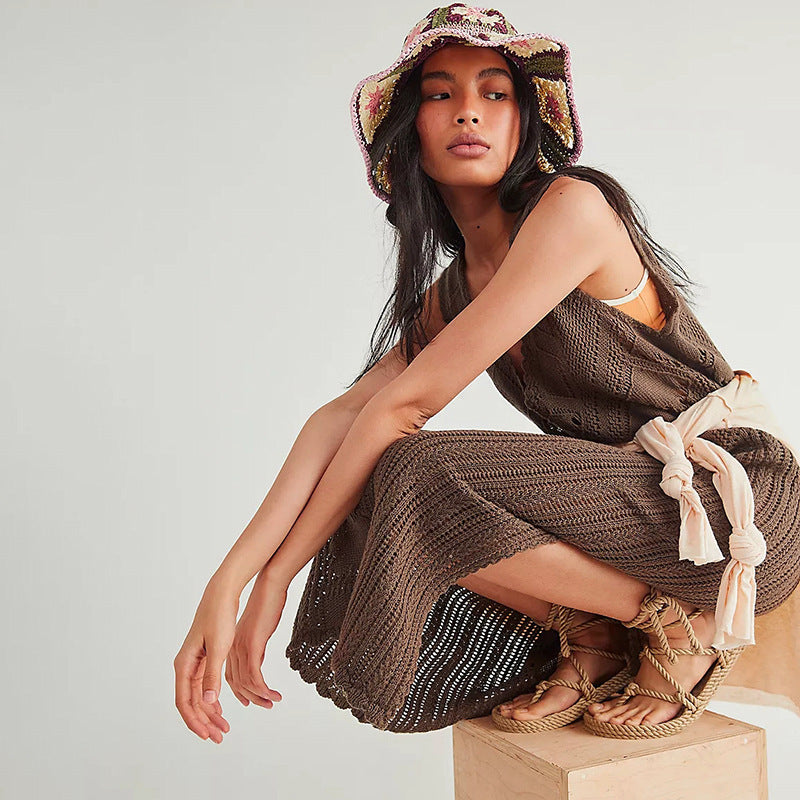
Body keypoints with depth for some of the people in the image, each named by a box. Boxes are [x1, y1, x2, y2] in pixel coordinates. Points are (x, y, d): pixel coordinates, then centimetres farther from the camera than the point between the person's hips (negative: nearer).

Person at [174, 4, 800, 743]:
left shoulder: (572, 207, -16)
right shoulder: (453, 290, 10)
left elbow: (402, 406, -19)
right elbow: (342, 415, -5)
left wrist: (276, 578, -15)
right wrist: (228, 582, -17)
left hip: (735, 496, -7)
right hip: (629, 503, 7)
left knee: (418, 479, -27)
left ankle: (680, 624, -9)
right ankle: (593, 641, 5)